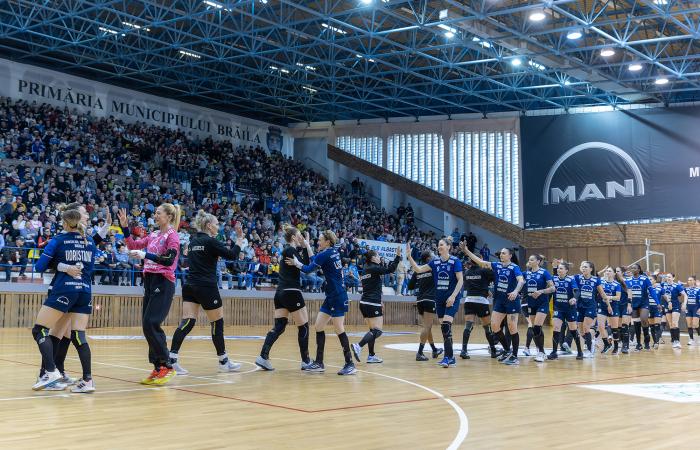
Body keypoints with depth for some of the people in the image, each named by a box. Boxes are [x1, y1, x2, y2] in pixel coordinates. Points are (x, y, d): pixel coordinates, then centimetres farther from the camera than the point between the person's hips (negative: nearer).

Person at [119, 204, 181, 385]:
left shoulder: (172, 235, -7)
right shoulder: (154, 235, 16)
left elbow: (169, 260, -20)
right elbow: (134, 245, 18)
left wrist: (145, 255, -29)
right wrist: (125, 227, 8)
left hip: (163, 283, -8)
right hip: (150, 281, 8)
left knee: (151, 324, -15)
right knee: (148, 325, 6)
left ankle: (166, 366, -7)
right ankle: (158, 369, 11)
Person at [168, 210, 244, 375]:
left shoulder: (193, 241, 13)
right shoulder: (210, 241, -9)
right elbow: (231, 255, -11)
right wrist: (239, 239, -2)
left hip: (189, 286, 7)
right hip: (206, 287, -7)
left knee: (187, 322, -1)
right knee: (217, 322, 6)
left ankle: (171, 359, -15)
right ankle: (224, 361, 16)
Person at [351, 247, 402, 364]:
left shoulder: (366, 269, 17)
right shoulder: (374, 268, -9)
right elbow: (390, 269, -13)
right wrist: (398, 256, -9)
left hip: (364, 303, 9)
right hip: (372, 304, -9)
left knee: (373, 330, 14)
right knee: (377, 331, -9)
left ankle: (371, 356, 12)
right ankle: (358, 346, -24)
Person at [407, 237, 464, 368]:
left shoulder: (455, 261, -9)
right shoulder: (435, 262, 6)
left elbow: (460, 280, -10)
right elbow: (418, 269, 2)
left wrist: (453, 296, -18)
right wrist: (409, 256, -9)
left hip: (452, 299, -6)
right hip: (439, 298, 6)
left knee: (446, 325, -17)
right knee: (443, 327, 6)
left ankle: (449, 357, -15)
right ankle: (450, 357, 13)